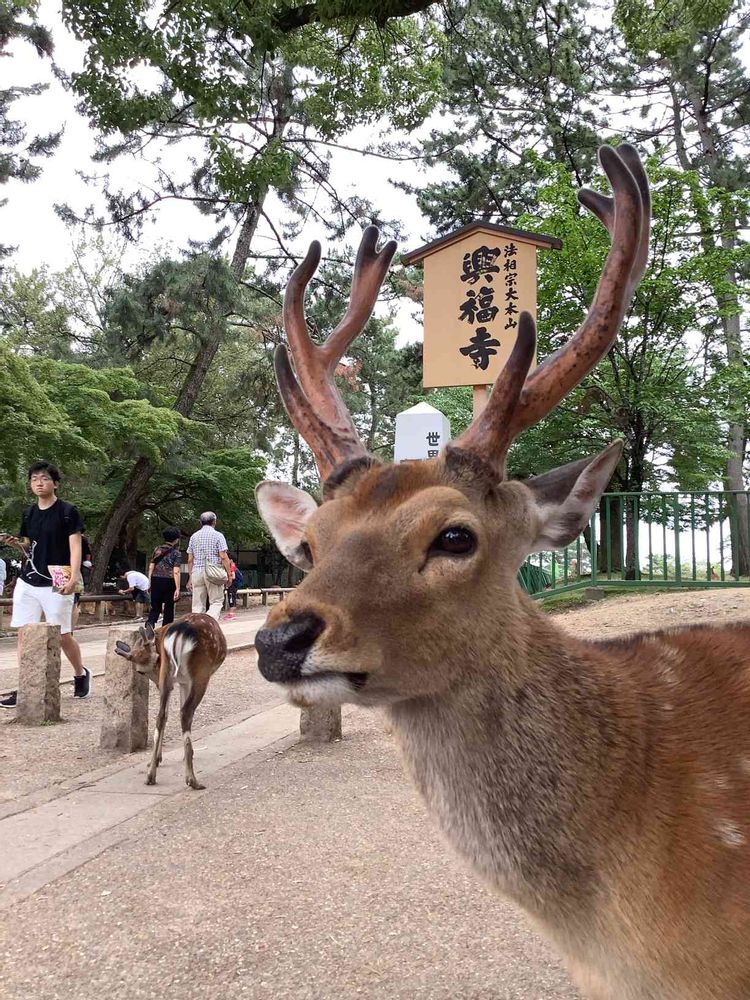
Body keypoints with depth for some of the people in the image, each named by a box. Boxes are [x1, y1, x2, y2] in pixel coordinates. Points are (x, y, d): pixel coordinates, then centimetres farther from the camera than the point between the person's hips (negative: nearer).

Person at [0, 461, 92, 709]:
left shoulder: (67, 512, -6)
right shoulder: (29, 513, 11)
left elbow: (75, 547, -9)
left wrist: (74, 578, -20)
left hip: (55, 584, -5)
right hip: (27, 581, 6)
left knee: (63, 636, 3)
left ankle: (81, 674, 27)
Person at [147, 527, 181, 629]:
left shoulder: (157, 549, 7)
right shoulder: (175, 552, -5)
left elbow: (151, 567, 6)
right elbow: (176, 572, -13)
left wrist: (149, 581, 14)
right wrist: (177, 588, -13)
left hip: (155, 579, 3)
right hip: (169, 581, -3)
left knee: (155, 606, 10)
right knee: (169, 606, 9)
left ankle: (150, 622, -16)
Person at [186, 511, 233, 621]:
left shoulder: (194, 536, 12)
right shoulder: (218, 535, -1)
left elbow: (190, 560, 11)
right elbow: (223, 557, -8)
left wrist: (190, 577, 16)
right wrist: (229, 575, -3)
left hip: (196, 572, 4)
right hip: (213, 573, -4)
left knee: (197, 604, 7)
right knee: (216, 602, 2)